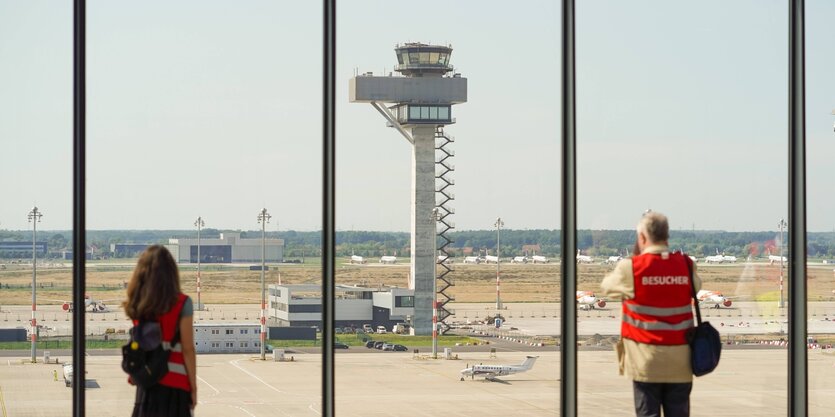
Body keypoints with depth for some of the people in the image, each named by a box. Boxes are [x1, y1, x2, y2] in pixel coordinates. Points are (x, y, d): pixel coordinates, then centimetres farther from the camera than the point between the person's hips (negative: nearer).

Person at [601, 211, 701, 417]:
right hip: (680, 359, 3)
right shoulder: (686, 265, -1)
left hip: (646, 357, -2)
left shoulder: (631, 267, -9)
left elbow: (607, 286, 8)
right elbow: (696, 287, 18)